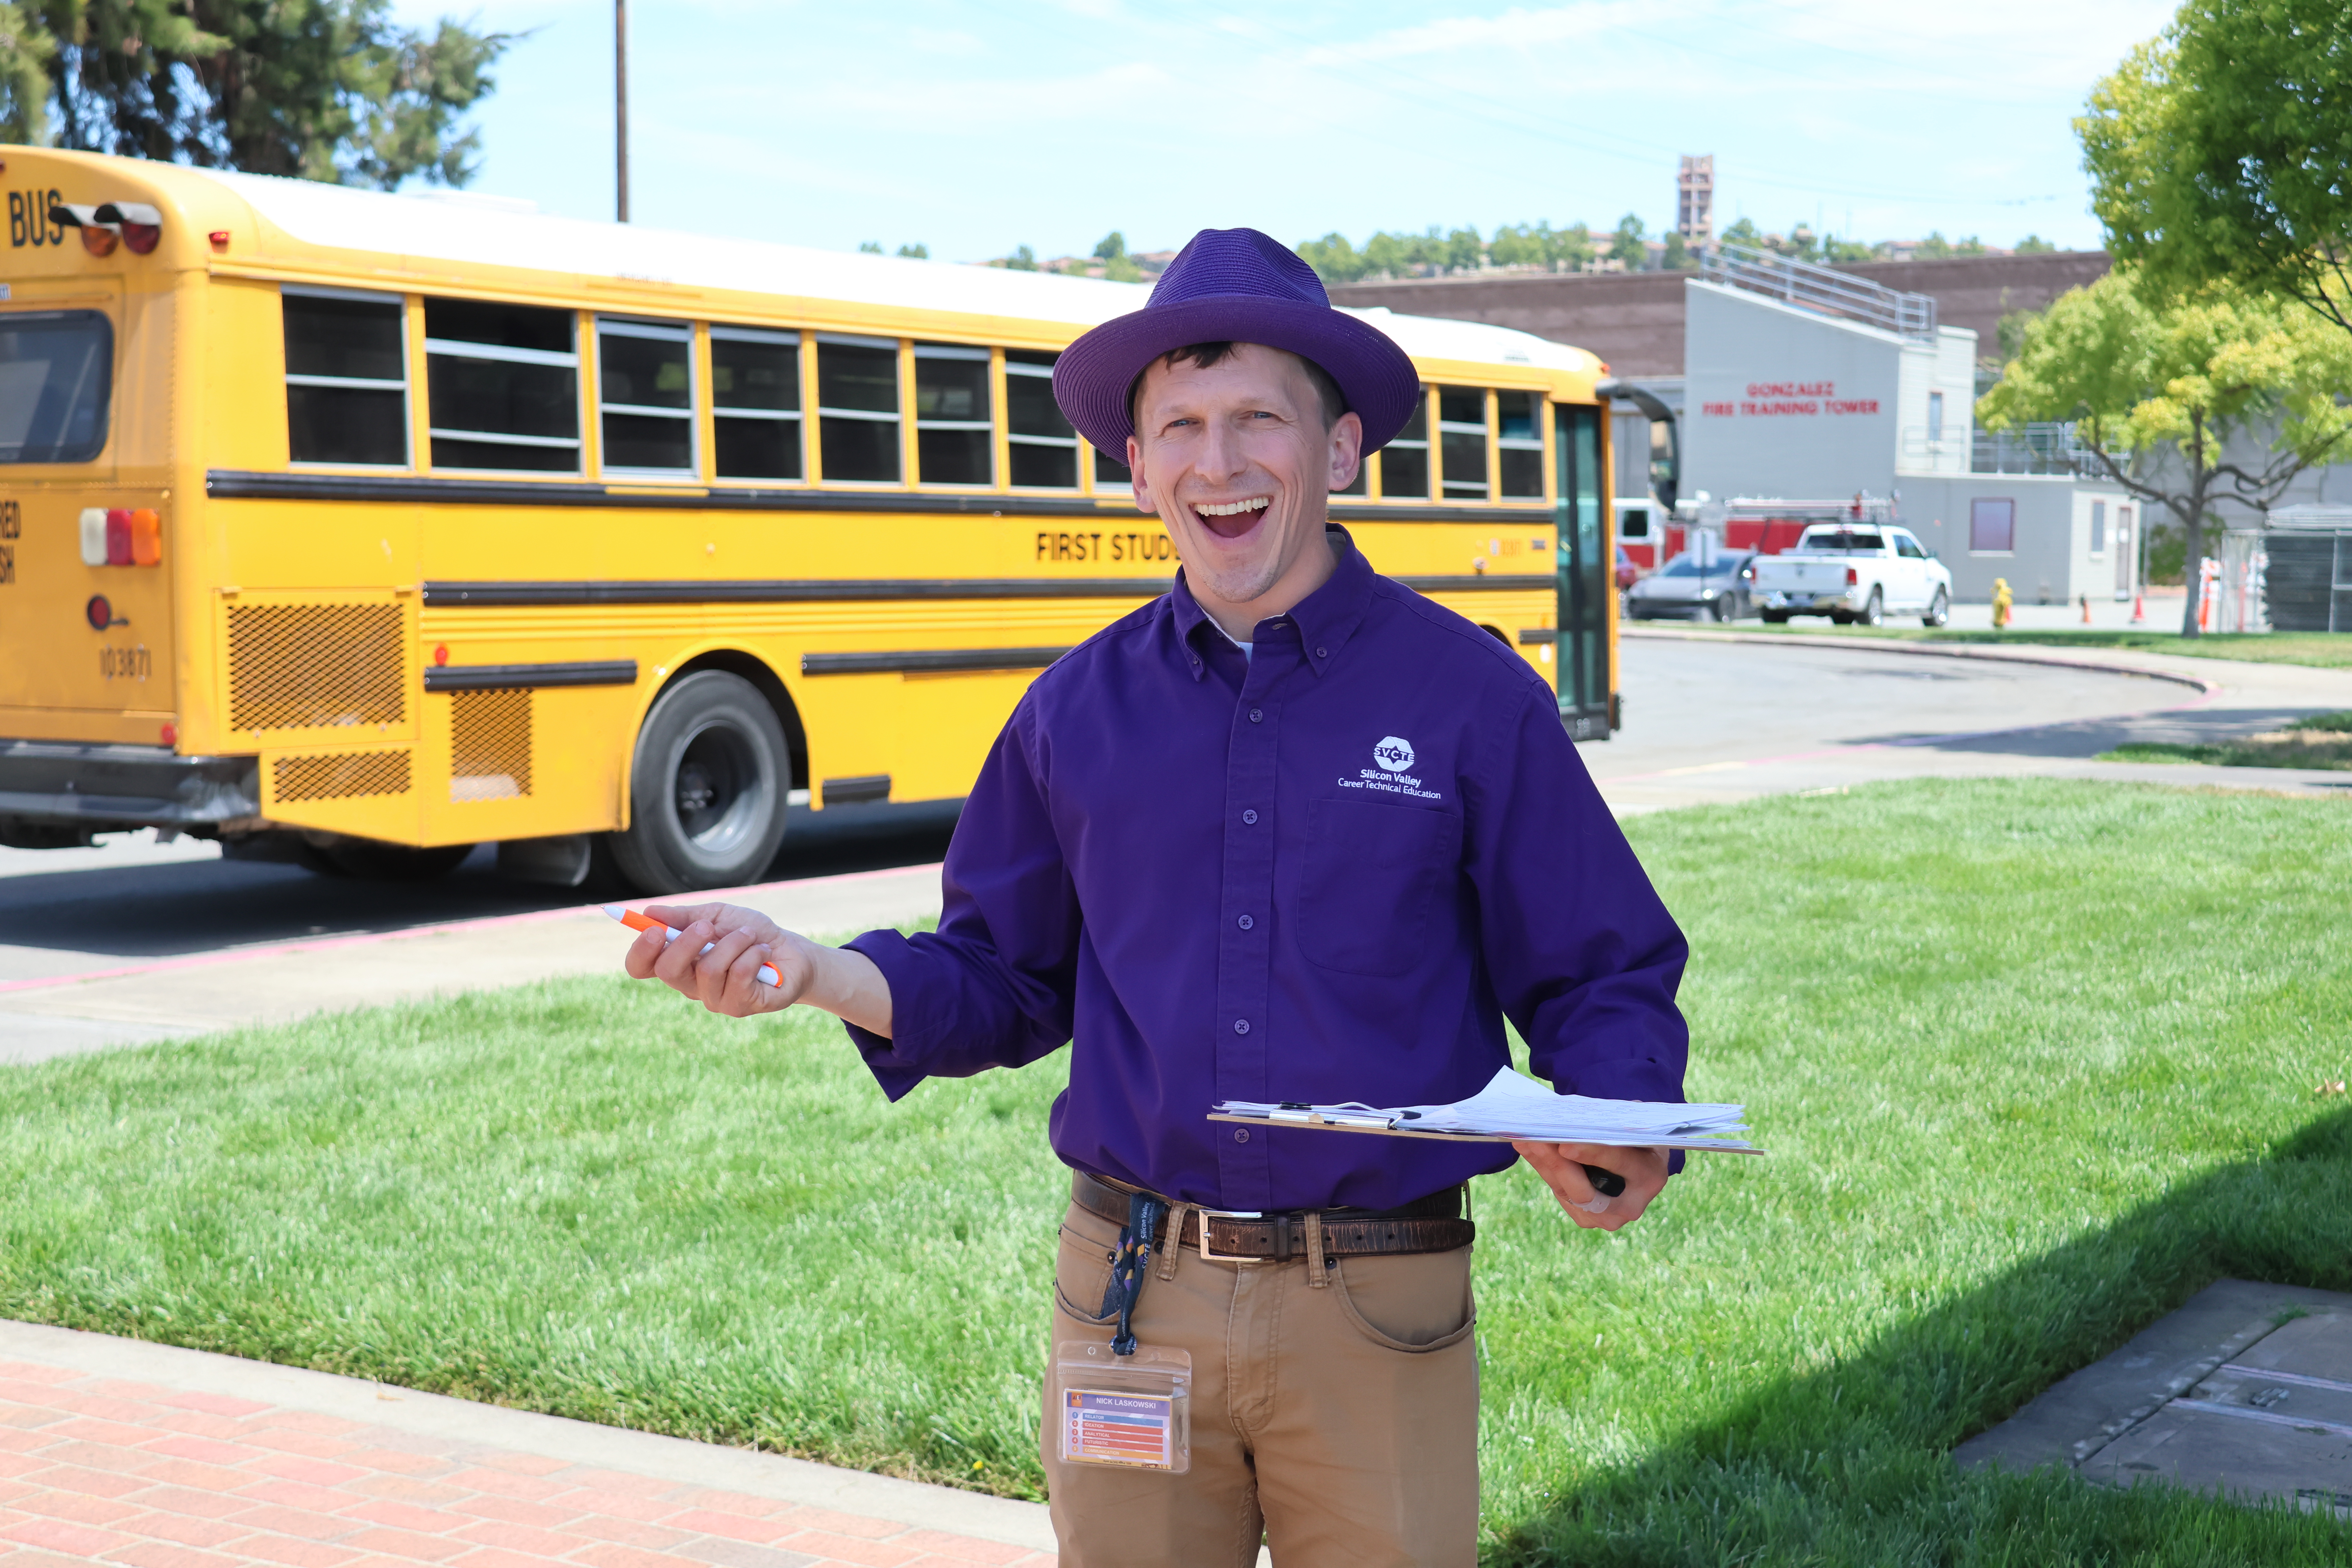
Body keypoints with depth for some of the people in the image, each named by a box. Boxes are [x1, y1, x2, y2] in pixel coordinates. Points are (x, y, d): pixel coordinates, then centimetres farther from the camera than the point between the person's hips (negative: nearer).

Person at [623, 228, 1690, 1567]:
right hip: (1128, 1304, 2)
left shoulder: (1468, 694, -3)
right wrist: (814, 975, -3)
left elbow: (1603, 984, 1)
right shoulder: (1079, 708, 6)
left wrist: (1622, 1126, -19)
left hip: (1378, 1317, -2)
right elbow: (1009, 984, 13)